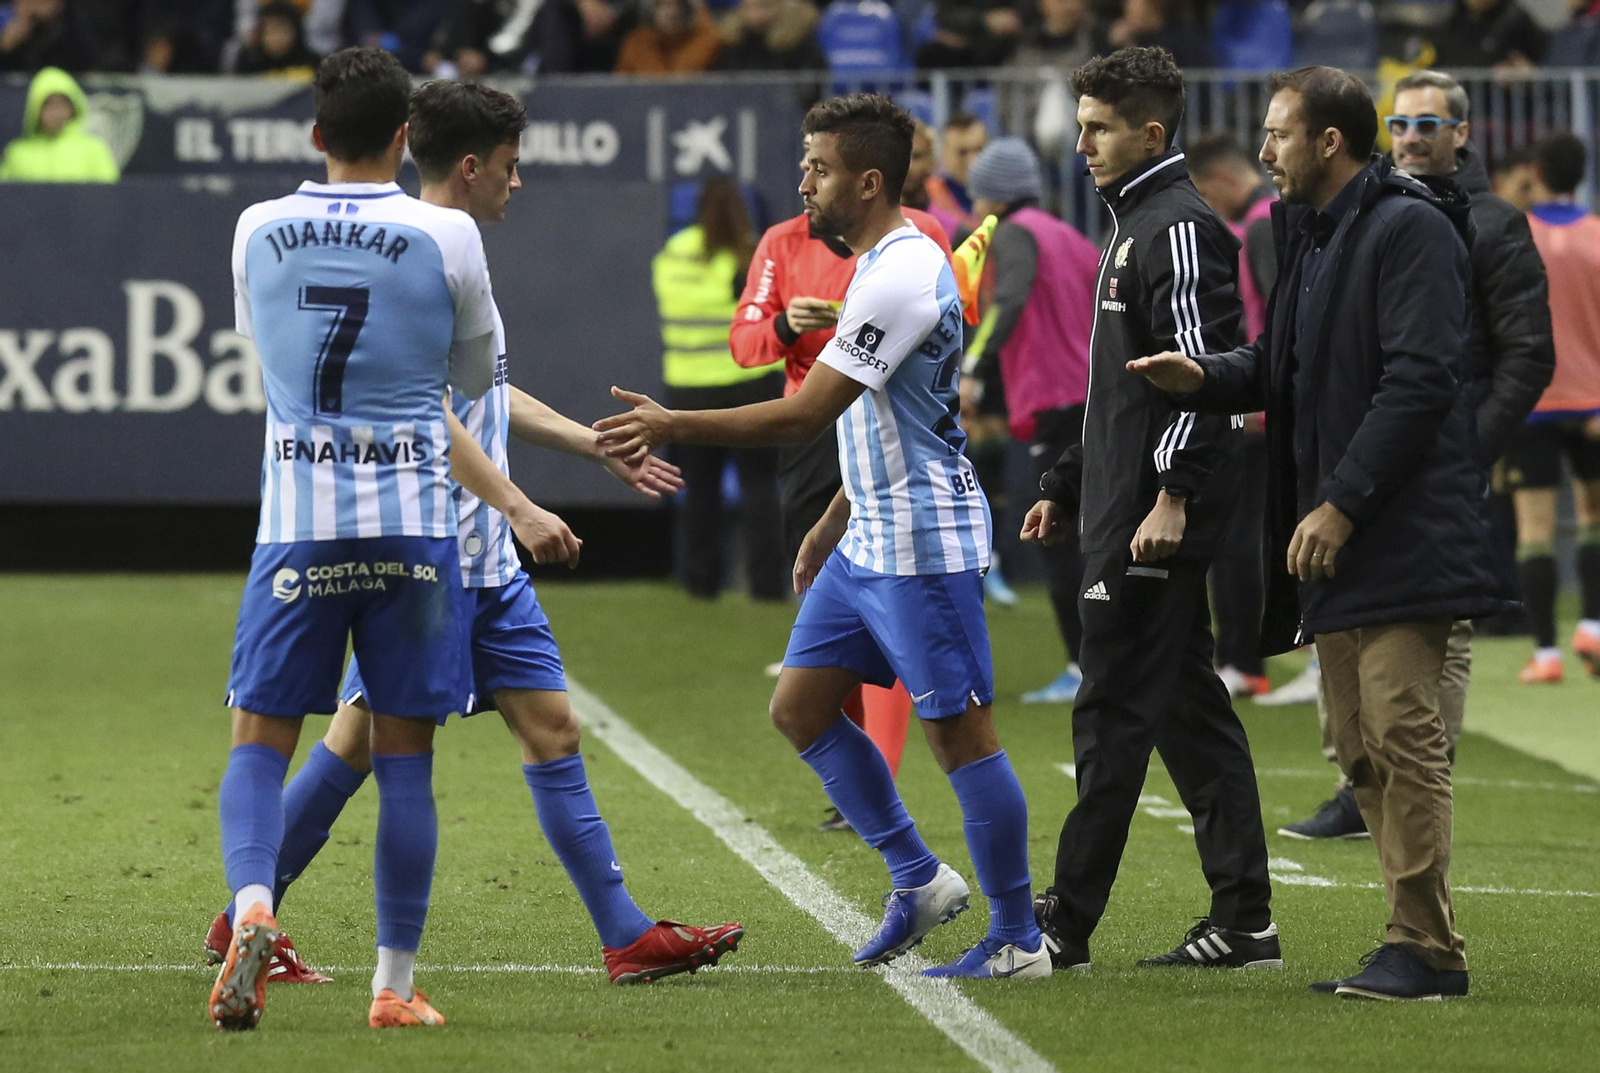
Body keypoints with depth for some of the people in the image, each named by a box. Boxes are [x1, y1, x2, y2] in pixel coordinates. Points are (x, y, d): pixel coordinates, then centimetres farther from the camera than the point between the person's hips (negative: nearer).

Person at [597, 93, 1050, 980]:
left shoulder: (903, 276, -20)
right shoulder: (885, 266, 13)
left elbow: (806, 415, -22)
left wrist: (673, 427, -17)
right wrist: (830, 527, 25)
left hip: (923, 549, -10)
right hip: (870, 541, 10)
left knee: (960, 733, -5)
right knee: (801, 706, 10)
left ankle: (1018, 940, 2)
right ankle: (919, 879, 18)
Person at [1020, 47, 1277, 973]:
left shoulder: (1180, 227, -12)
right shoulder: (1135, 225, 20)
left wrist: (1171, 496, -26)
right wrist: (1067, 489, 26)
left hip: (1153, 520, -10)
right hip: (1125, 512, 10)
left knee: (1116, 711, -7)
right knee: (1188, 709, 9)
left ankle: (1066, 924, -6)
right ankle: (1244, 923, 10)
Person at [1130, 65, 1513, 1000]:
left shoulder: (1411, 230, -11)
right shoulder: (1311, 237, 18)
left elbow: (1418, 379, -19)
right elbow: (1283, 365, 24)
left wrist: (1342, 502, -20)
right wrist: (1207, 377, 2)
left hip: (1403, 536, -10)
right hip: (1334, 537, 10)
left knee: (1402, 734, -11)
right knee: (1362, 746, 10)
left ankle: (1428, 950, -8)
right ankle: (1421, 940, 15)